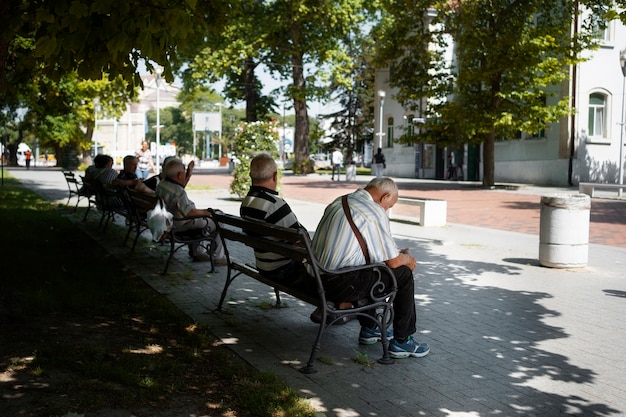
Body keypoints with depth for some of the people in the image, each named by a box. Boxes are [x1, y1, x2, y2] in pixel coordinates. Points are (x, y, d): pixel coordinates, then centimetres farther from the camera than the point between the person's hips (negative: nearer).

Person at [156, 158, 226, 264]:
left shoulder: (161, 184, 0)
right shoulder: (178, 192, -32)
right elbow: (189, 212, -35)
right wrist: (205, 212, -21)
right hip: (182, 224, -10)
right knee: (216, 224, 4)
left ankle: (198, 252, 37)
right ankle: (218, 257, 13)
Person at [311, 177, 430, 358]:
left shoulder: (337, 202, 14)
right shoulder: (375, 213, -11)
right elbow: (393, 261, -6)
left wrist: (397, 253, 27)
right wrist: (408, 258, 16)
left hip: (317, 279, 9)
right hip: (341, 286, -9)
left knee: (369, 271, 33)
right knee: (404, 274, 5)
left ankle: (368, 330, 40)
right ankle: (401, 342, 14)